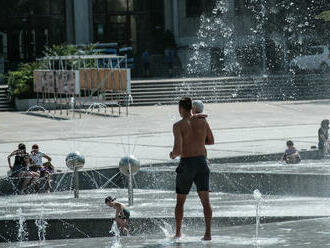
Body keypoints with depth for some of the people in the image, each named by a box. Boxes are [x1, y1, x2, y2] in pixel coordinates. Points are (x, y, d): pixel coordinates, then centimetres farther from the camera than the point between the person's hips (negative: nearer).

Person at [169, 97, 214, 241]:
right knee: (205, 199, -2)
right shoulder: (202, 121, 4)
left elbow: (178, 149, -16)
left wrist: (172, 155, 5)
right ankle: (208, 233, -13)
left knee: (180, 201, 14)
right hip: (202, 163, 3)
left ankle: (178, 233, 21)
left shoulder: (178, 126, -9)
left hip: (186, 164, -3)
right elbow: (211, 141, 17)